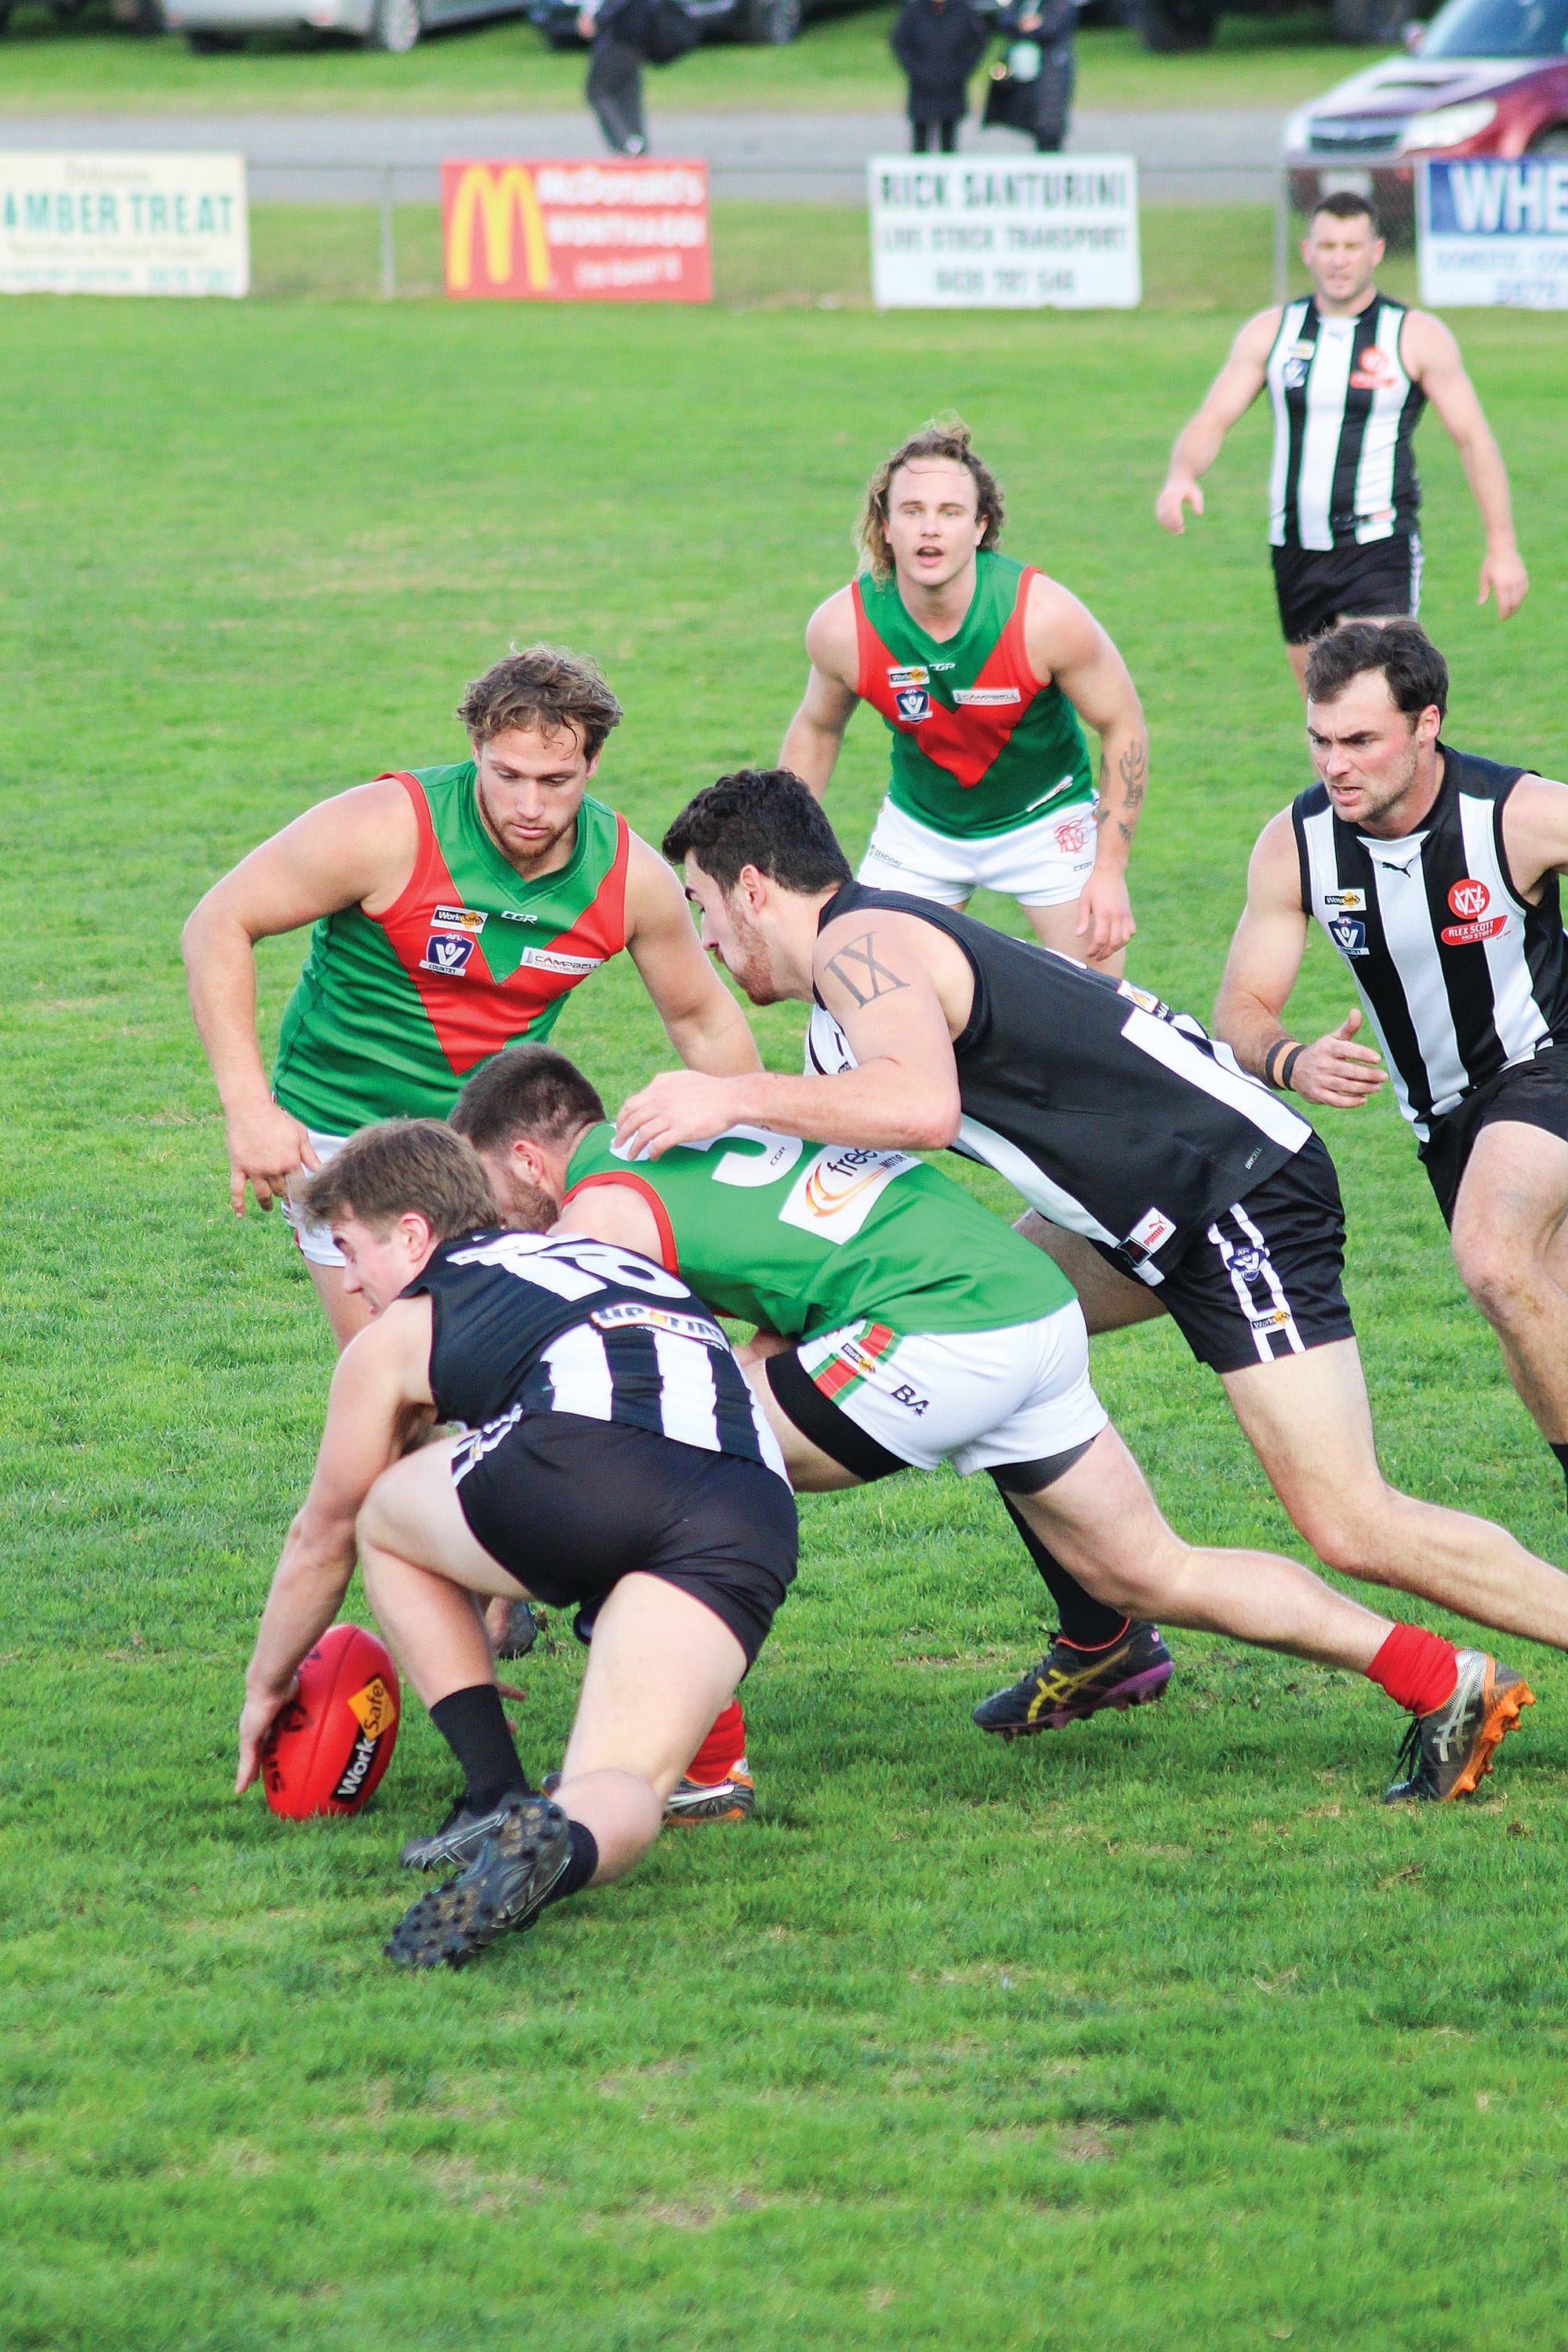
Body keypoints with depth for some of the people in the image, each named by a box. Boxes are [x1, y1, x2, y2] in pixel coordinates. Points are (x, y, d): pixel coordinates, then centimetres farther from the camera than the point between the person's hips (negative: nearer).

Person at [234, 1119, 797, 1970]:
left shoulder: (400, 1333, 25)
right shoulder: (617, 1258, 41)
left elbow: (320, 1541, 37)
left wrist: (265, 1687, 54)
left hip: (580, 1461, -4)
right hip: (756, 1513, 4)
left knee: (384, 1517, 27)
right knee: (619, 1788, 3)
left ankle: (496, 1797, 15)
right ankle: (561, 1842, -34)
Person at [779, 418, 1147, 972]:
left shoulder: (1045, 615, -28)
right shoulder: (841, 628, -22)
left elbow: (1123, 727, -14)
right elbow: (816, 728, 0)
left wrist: (1110, 870, -15)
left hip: (1045, 820, -2)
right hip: (917, 831, 2)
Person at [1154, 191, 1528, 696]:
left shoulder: (1418, 337, -2)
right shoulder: (1270, 332, 6)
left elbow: (1474, 440, -1)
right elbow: (1211, 422, 4)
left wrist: (1501, 545, -6)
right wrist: (1181, 477, -19)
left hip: (1377, 546, -4)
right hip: (1296, 551, 4)